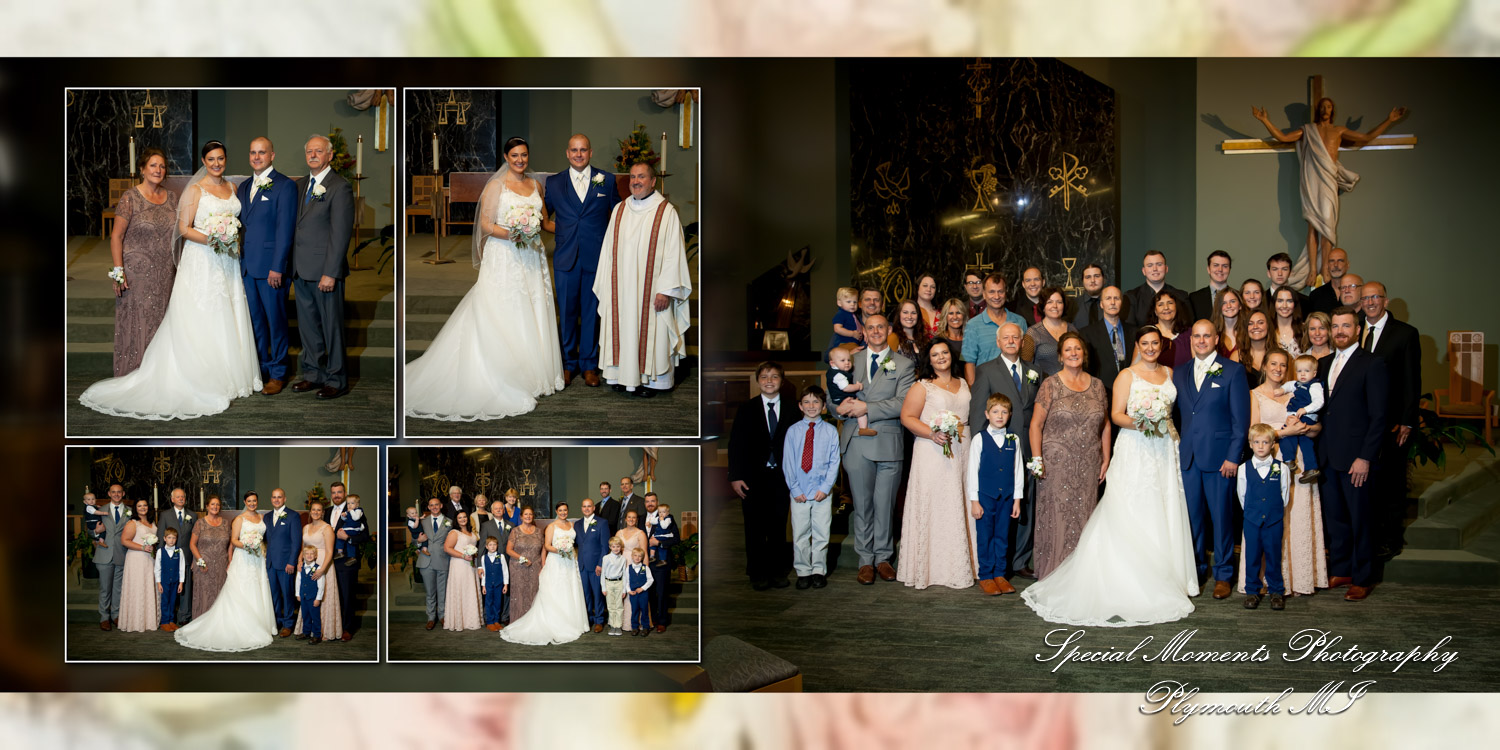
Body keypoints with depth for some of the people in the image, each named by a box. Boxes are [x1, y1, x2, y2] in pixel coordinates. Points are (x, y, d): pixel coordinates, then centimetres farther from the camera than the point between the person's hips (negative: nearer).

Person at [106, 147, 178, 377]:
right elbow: (116, 237, -7)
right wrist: (118, 271, -12)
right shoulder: (130, 198, -7)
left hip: (166, 274, 5)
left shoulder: (172, 198, 8)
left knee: (162, 324, 8)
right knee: (136, 324, -2)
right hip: (137, 273, -5)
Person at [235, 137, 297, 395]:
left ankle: (278, 373, 11)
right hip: (247, 265, 7)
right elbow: (240, 224, 18)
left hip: (271, 267, -7)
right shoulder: (243, 187, 16)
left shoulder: (285, 185, -7)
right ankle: (262, 366, 23)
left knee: (275, 319, 0)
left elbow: (285, 229, -12)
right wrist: (237, 255, 6)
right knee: (255, 319, 12)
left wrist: (277, 267, -17)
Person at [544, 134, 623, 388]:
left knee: (592, 312, 5)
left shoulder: (607, 180, 5)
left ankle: (589, 365, 17)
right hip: (566, 258, 1)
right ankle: (568, 363, 18)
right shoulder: (554, 183, 7)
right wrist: (560, 231, 2)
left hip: (596, 258, -1)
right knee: (567, 312, 5)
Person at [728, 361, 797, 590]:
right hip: (753, 477, -1)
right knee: (755, 528, 5)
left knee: (779, 526, 7)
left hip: (781, 477, 1)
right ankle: (758, 574, 14)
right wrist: (735, 477, -8)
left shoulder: (792, 408, 5)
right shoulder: (747, 409, 3)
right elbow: (736, 444, -1)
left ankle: (777, 571, 17)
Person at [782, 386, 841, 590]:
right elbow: (788, 462, 1)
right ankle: (803, 571, 15)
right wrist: (795, 489, -6)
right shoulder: (793, 431, 1)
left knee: (821, 533, 5)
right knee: (800, 534, 5)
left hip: (822, 493, 0)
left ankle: (819, 571, 17)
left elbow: (834, 462, 0)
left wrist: (825, 487, -9)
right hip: (799, 493, 0)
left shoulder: (830, 431, 1)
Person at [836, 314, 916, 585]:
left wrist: (867, 408, -14)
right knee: (862, 504, 5)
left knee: (885, 504, 4)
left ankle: (883, 557, 17)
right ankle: (865, 560, 13)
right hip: (857, 443, 1)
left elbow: (903, 403, -7)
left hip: (888, 443, -1)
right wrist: (842, 406, -9)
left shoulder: (903, 365, 5)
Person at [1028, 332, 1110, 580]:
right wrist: (1037, 459, -10)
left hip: (1088, 466, 4)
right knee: (1057, 517, -3)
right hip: (1057, 464, -3)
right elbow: (1036, 424, -3)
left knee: (1084, 517, 6)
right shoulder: (1050, 385, -2)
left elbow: (1105, 425, 15)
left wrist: (1106, 459, 11)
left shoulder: (1097, 386, 10)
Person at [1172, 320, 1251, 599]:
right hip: (1188, 457, 4)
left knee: (1221, 516, 0)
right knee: (1192, 515, 8)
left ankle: (1223, 574, 9)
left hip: (1218, 456, -4)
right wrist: (1176, 450, 3)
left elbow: (1241, 417, -4)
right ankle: (1196, 568, 20)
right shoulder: (1180, 374, 14)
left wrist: (1233, 456, -10)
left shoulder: (1233, 370, 0)